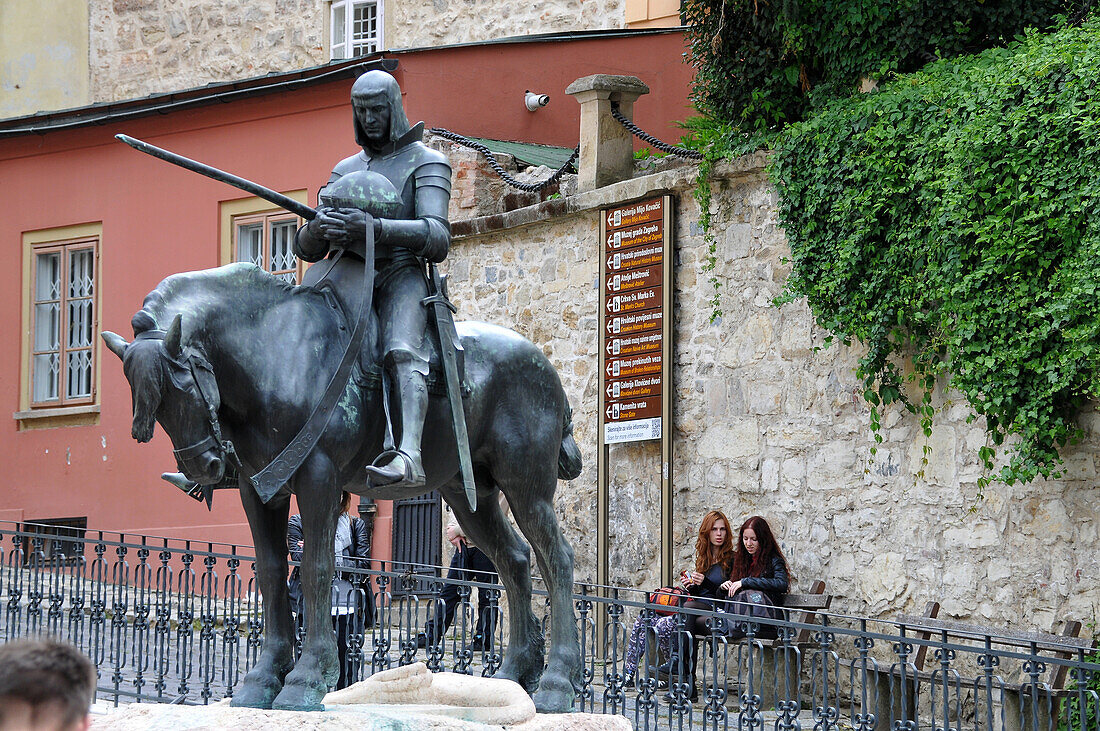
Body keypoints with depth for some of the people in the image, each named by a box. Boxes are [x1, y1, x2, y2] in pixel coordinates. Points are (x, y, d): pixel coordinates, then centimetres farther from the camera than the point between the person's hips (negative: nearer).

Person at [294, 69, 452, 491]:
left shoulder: (426, 163, 8)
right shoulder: (345, 171, 25)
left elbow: (437, 239, -9)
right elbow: (306, 249, 19)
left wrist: (374, 228, -26)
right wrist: (318, 230, -9)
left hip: (401, 275, -6)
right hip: (347, 275, 6)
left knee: (401, 352, -35)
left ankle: (408, 455, -57)